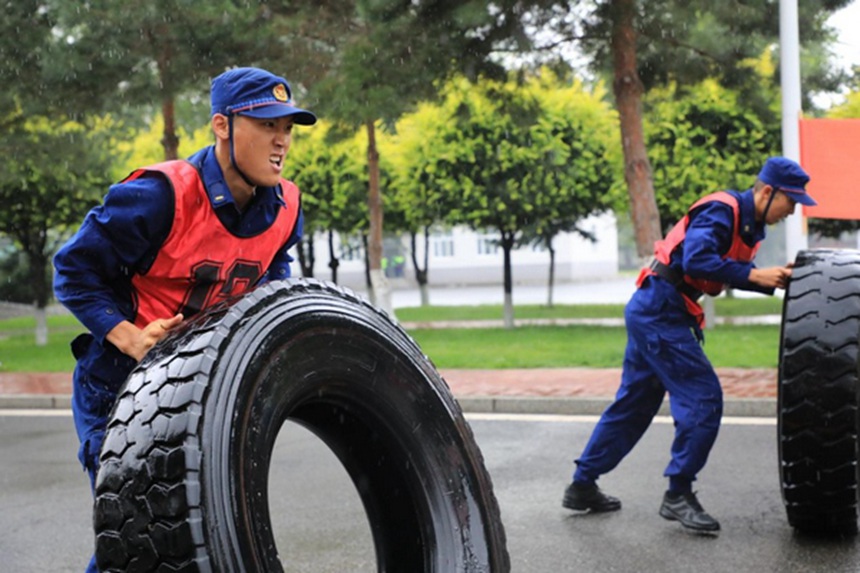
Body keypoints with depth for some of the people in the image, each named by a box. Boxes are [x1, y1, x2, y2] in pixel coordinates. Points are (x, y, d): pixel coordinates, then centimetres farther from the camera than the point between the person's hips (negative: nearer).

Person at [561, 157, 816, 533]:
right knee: (703, 399, -9)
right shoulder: (722, 210, -15)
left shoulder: (749, 224, 15)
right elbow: (696, 260, -28)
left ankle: (582, 486, 22)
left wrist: (774, 280, 0)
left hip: (649, 312, 11)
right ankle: (678, 495, -2)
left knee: (633, 404, 15)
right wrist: (753, 275, -25)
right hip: (660, 313, -11)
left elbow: (732, 274, 15)